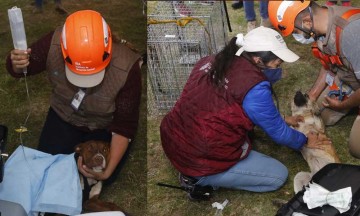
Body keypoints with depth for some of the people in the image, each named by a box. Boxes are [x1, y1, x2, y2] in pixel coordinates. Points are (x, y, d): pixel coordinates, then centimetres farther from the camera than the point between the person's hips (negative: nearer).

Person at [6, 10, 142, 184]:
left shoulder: (126, 68, -36)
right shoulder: (54, 44, -30)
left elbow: (124, 126, -25)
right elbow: (18, 69, -13)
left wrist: (109, 170, -32)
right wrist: (16, 64, -38)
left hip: (105, 126, -2)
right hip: (64, 116, 2)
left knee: (103, 179, -8)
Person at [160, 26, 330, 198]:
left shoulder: (211, 62, 5)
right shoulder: (254, 87, -20)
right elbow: (277, 132, -5)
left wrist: (281, 120, 27)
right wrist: (304, 141, 15)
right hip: (203, 163, -8)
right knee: (278, 175, 6)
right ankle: (204, 179, 2)